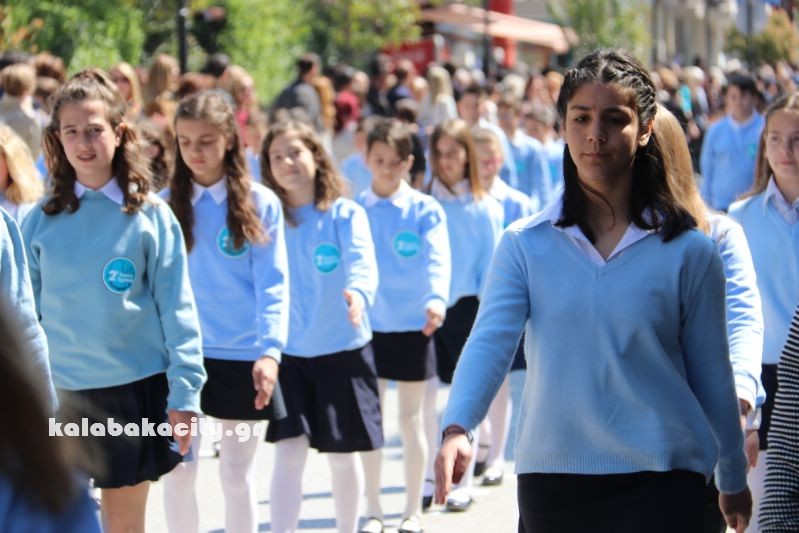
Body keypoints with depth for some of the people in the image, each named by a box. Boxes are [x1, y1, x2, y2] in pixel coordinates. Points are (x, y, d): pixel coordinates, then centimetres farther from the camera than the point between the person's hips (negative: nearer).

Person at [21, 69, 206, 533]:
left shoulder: (150, 215, -4)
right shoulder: (42, 220, 2)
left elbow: (176, 308, -4)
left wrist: (184, 393, -9)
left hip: (135, 388, -2)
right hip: (60, 393, 2)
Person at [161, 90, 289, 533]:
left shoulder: (260, 204, -3)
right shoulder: (167, 204, 3)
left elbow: (273, 284, -9)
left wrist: (270, 350, -21)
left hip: (243, 357, -2)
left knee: (236, 474, 8)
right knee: (178, 471, 2)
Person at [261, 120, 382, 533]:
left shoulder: (345, 213, -5)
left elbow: (361, 262, -22)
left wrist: (358, 292, -43)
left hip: (343, 348, -1)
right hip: (288, 353, 1)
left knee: (342, 454, 10)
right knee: (289, 452, -8)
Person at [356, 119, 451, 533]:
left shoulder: (425, 210, -5)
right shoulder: (355, 211, 1)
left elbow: (438, 260, -16)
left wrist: (436, 300, -34)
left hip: (413, 327, -2)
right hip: (368, 327, 2)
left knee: (411, 418, 7)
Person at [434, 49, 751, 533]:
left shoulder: (688, 251, 0)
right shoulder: (525, 244, 1)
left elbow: (711, 374, 6)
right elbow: (490, 342, -11)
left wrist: (734, 482, 14)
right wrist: (457, 429, -28)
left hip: (662, 482, -2)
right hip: (549, 479, 2)